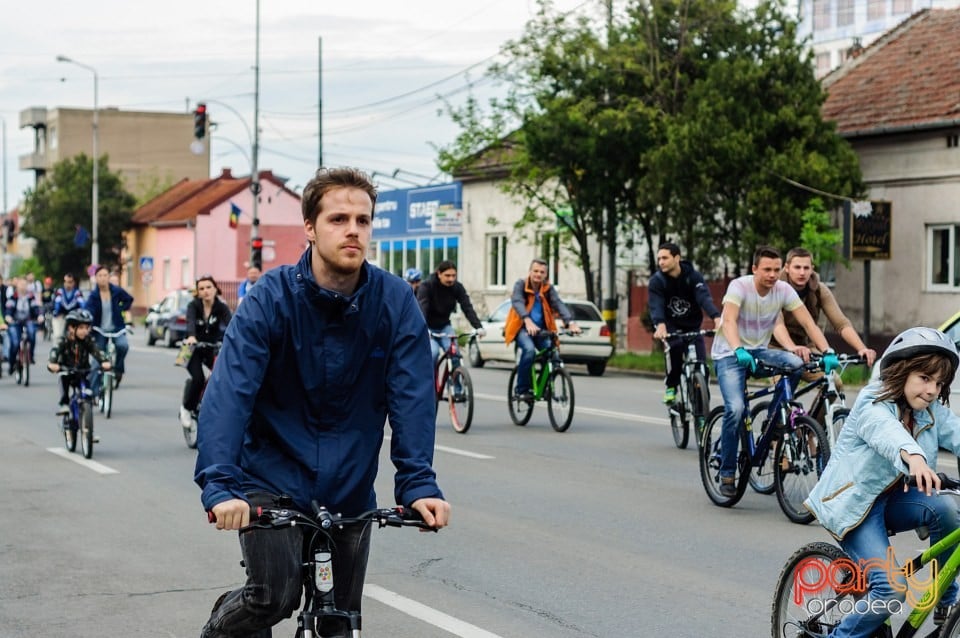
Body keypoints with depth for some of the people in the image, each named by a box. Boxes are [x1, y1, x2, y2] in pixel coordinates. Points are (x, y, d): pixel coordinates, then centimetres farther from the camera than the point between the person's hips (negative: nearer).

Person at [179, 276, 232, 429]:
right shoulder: (194, 306, -15)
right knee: (198, 378, -22)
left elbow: (229, 323, -29)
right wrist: (191, 337, -56)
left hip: (212, 348, 2)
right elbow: (190, 322, -35)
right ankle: (187, 408, 3)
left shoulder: (221, 307, -12)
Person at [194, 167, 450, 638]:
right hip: (272, 479, -3)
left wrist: (419, 485, -24)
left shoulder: (395, 302, -9)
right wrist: (219, 486, -35)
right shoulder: (271, 297, -15)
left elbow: (411, 399, -12)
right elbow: (229, 392, -24)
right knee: (276, 594, -19)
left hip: (350, 490, 3)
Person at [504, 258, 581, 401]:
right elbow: (517, 302, -23)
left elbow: (559, 304, -12)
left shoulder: (548, 289, 4)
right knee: (529, 350, -31)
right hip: (522, 327, -4)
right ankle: (522, 389, -18)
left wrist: (570, 323, -31)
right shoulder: (521, 285, -5)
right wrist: (528, 321, -43)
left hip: (540, 329, 4)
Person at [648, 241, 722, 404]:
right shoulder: (657, 280, -13)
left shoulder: (693, 276, -13)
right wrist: (660, 325, -48)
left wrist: (716, 318, -47)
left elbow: (704, 298, -28)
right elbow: (656, 305, -26)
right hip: (671, 325, -1)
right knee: (676, 345, -33)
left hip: (692, 325, 1)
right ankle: (670, 386, -15)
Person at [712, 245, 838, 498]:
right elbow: (729, 321, -34)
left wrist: (827, 352, -26)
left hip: (759, 351, 4)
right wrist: (739, 350, -52)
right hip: (729, 354, -4)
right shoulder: (739, 286, -19)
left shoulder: (784, 290, -7)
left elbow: (808, 322, -12)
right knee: (735, 409, -26)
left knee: (796, 363, -27)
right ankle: (727, 473, -10)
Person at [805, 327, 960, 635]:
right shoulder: (873, 402, -20)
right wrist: (913, 457, -64)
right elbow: (887, 431, -42)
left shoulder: (934, 413, 1)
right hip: (854, 503, -6)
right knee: (893, 587, -23)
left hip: (890, 499, 6)